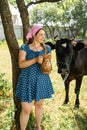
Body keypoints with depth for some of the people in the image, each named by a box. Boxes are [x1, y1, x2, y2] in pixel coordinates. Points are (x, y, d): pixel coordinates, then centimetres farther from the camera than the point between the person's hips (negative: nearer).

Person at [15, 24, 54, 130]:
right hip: (28, 81, -3)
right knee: (26, 109, -3)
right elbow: (21, 64, -14)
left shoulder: (47, 49, 2)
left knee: (39, 105, 18)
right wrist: (35, 59, -25)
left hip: (42, 81, 3)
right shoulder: (25, 48, -6)